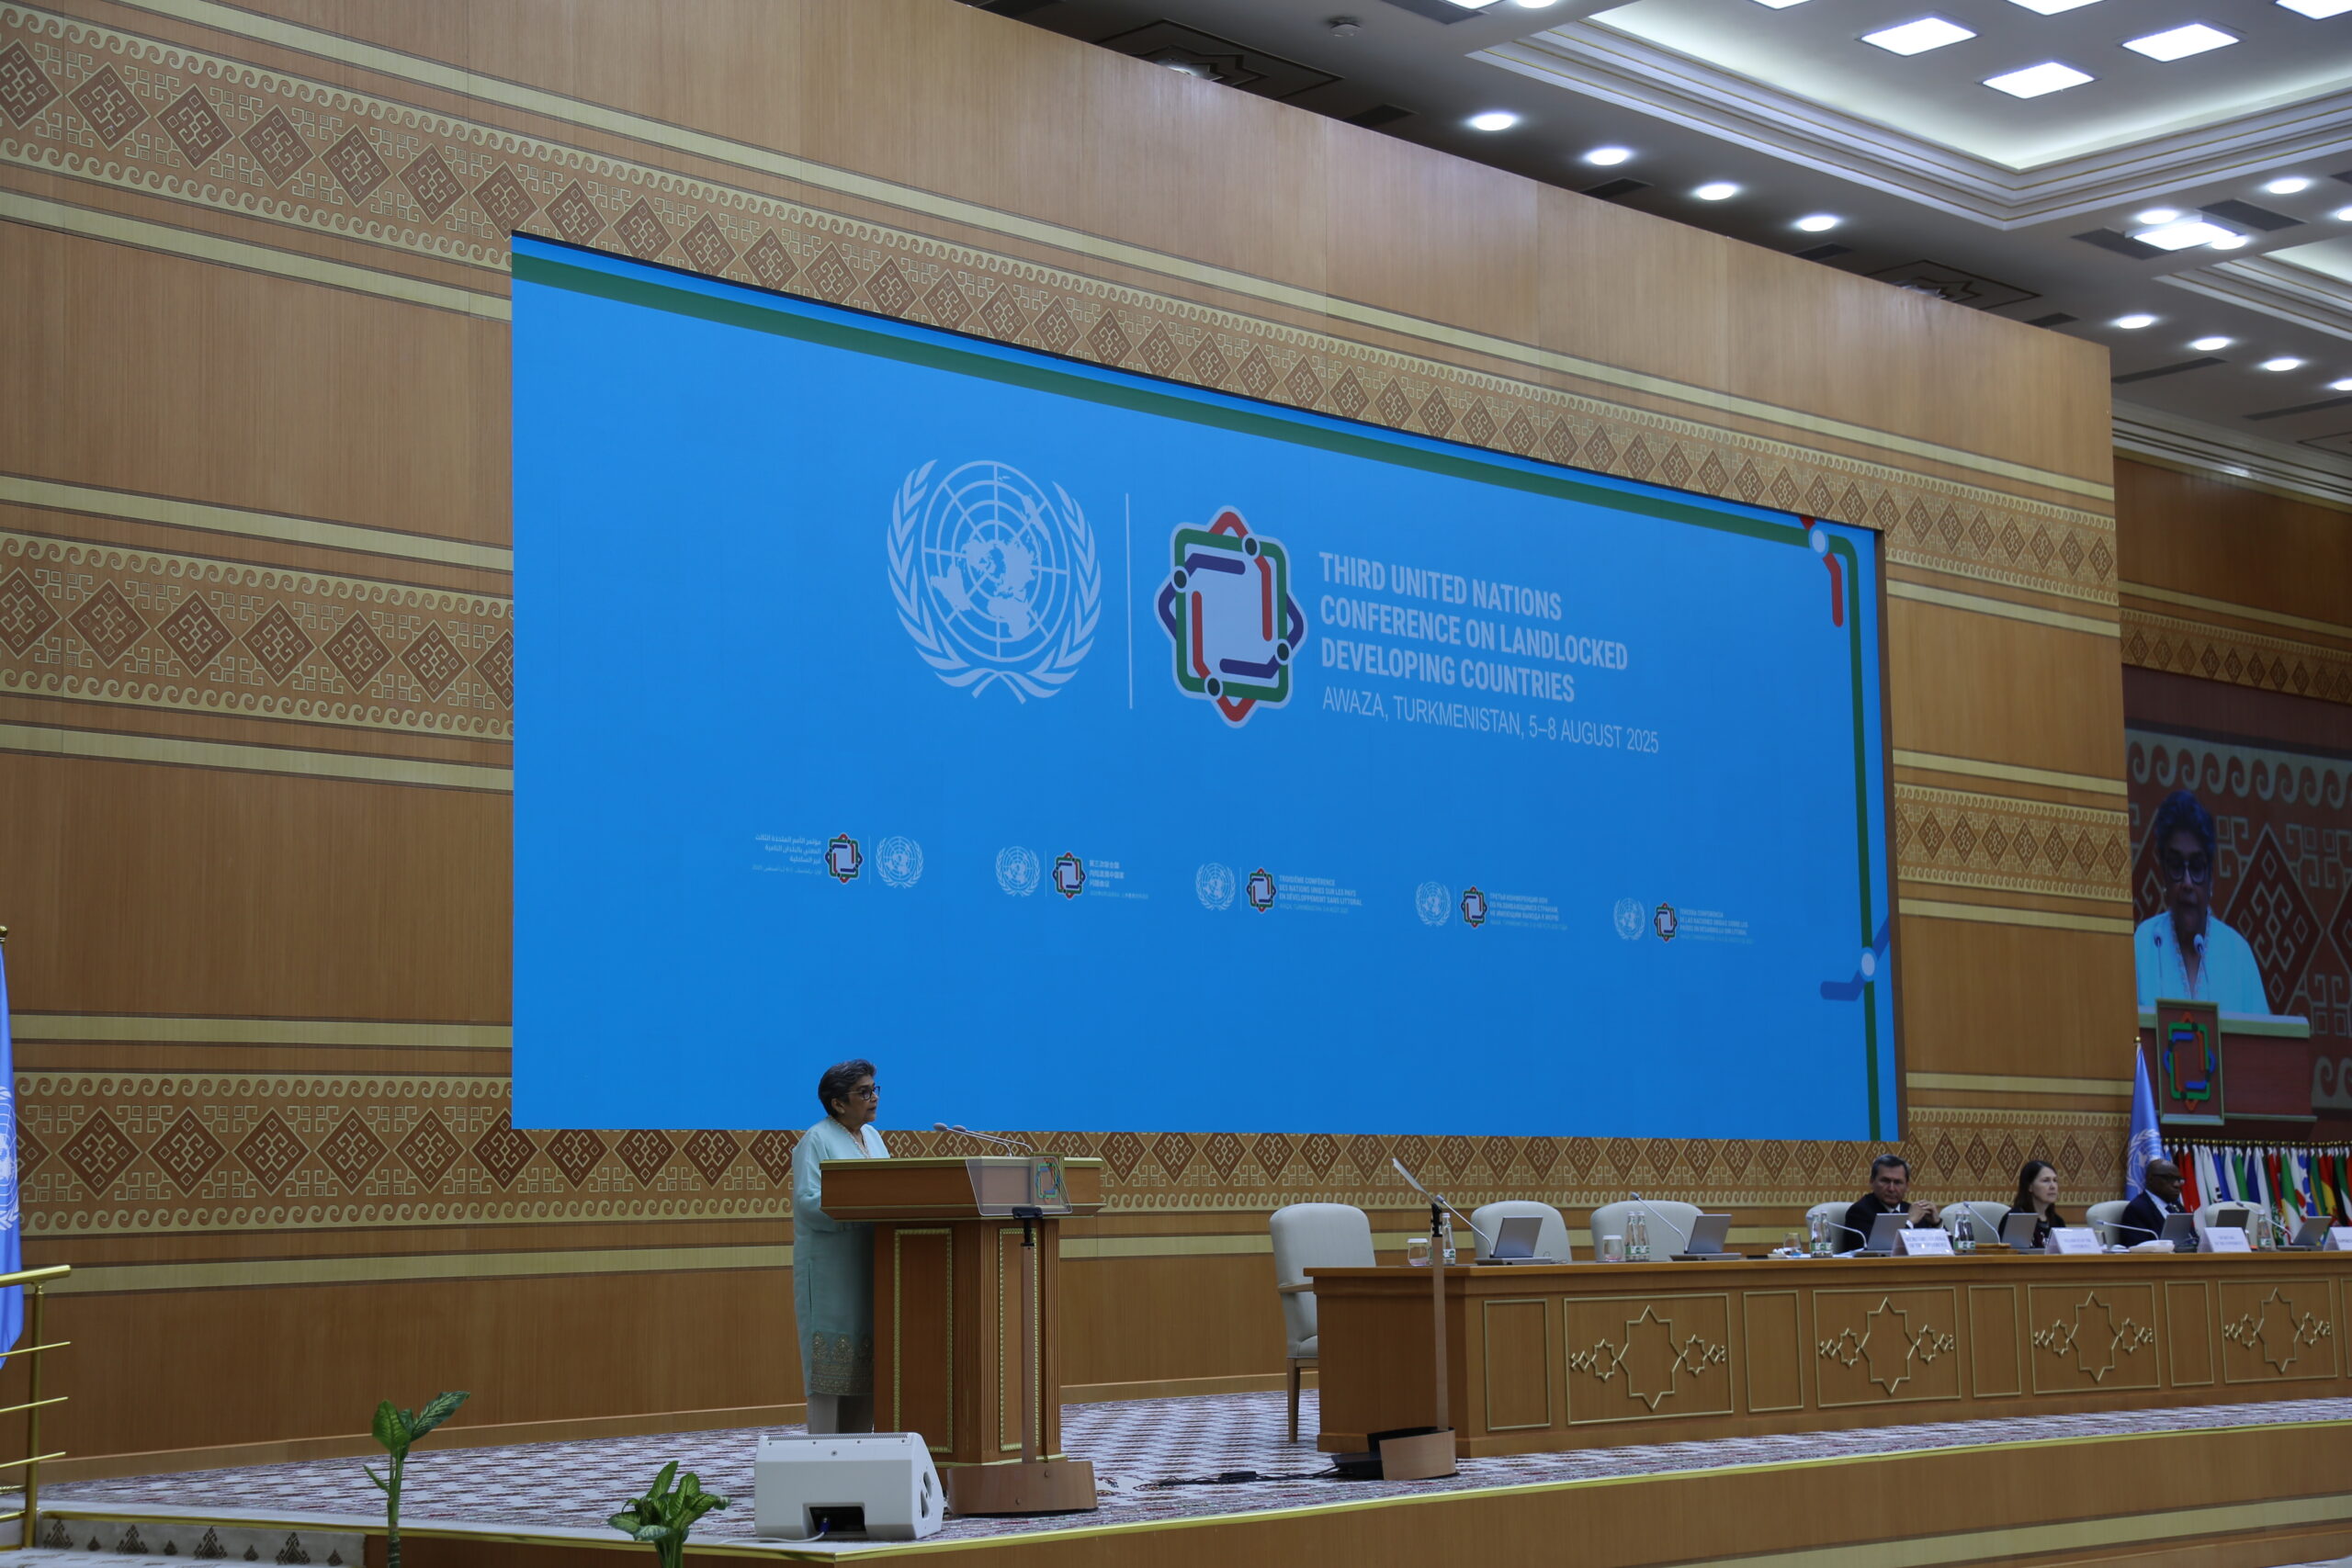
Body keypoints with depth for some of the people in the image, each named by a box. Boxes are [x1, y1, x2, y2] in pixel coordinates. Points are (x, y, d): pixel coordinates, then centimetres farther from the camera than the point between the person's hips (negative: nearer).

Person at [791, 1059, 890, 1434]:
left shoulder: (872, 1137, 17)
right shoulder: (816, 1141, -7)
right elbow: (808, 1201, -17)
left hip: (871, 1267, 7)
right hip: (832, 1272, -7)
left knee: (867, 1361, 6)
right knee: (833, 1361, -6)